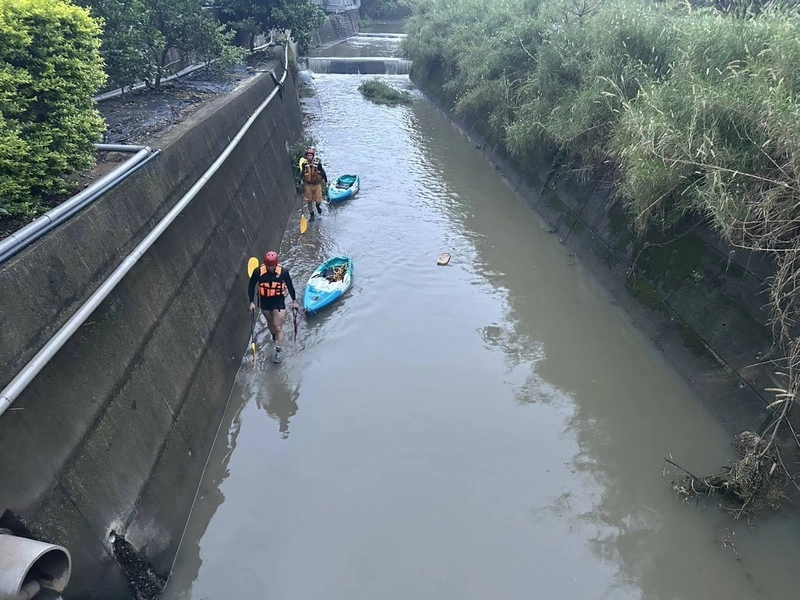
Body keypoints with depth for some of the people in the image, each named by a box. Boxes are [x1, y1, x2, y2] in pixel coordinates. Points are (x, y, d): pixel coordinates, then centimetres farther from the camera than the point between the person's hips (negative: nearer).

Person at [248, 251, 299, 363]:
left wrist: (294, 301, 3)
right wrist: (251, 302, -6)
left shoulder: (283, 271, -19)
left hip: (279, 301, -2)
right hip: (265, 301, 3)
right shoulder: (258, 272, -17)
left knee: (278, 327, -4)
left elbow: (290, 286, -3)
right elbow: (251, 286, -3)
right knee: (270, 323, 23)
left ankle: (279, 350, 7)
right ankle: (275, 338, 50)